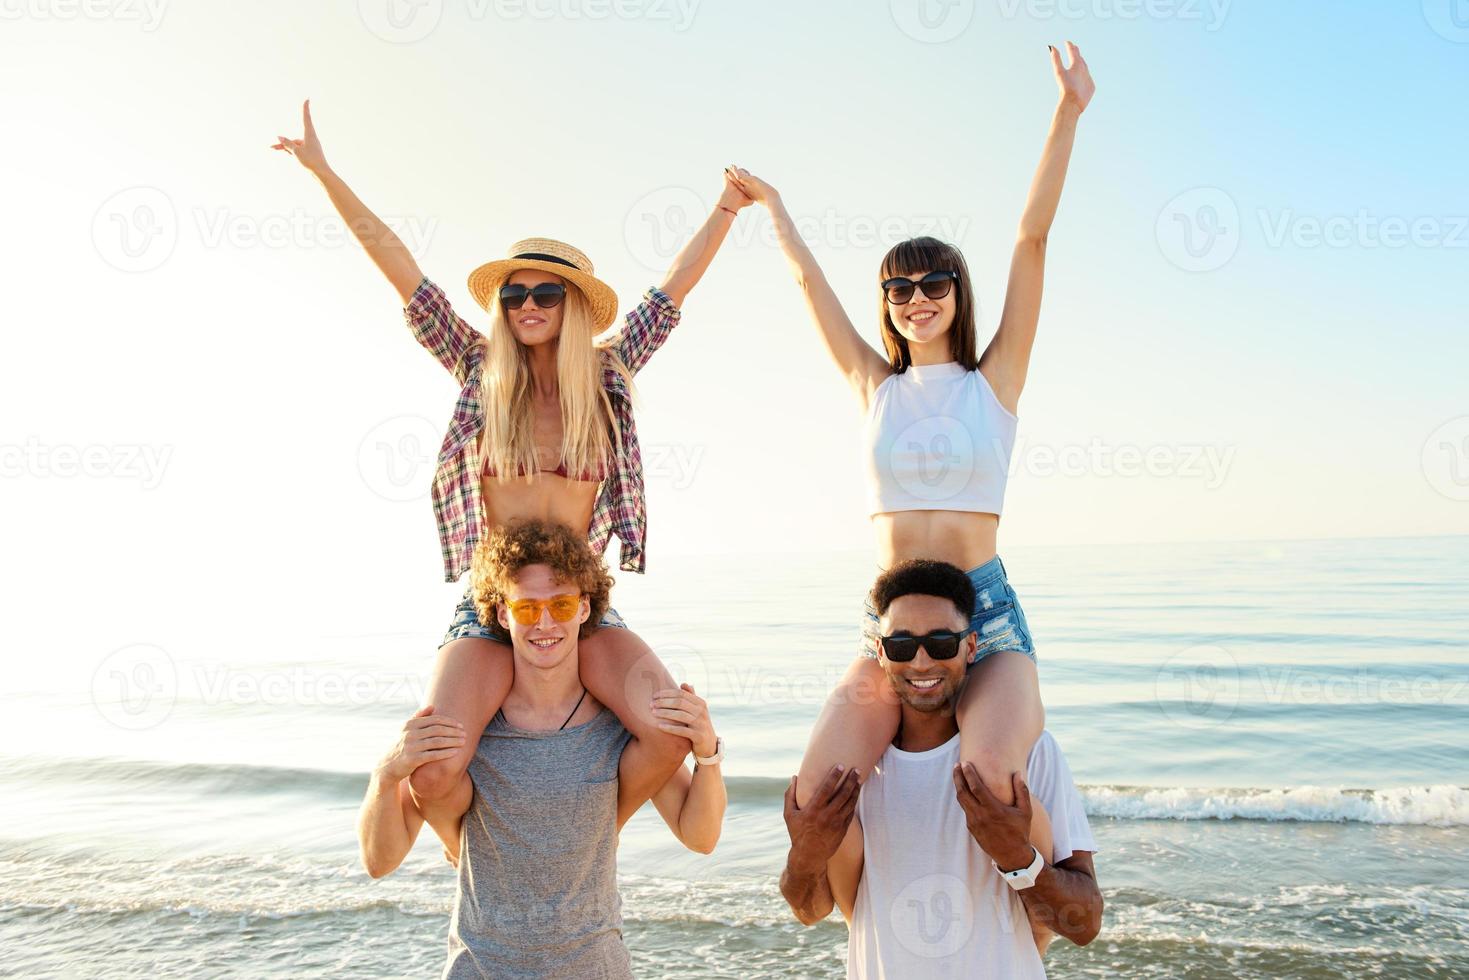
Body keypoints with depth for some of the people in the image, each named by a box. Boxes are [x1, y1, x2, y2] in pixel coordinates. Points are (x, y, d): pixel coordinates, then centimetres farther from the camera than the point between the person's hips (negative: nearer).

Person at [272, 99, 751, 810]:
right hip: (488, 604, -1)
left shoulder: (606, 375, 6)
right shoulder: (480, 372, 4)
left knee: (678, 735, -21)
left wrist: (728, 207, 12)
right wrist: (321, 169, 3)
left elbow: (676, 284, 11)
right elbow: (394, 262, 3)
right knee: (430, 770, -22)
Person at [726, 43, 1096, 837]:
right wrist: (771, 204, 33)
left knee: (990, 775, -30)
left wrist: (1068, 113, -2)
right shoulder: (876, 387, 13)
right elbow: (809, 279, 22)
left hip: (987, 614, -2)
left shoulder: (993, 380, 7)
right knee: (817, 787, -19)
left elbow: (1032, 240, 1)